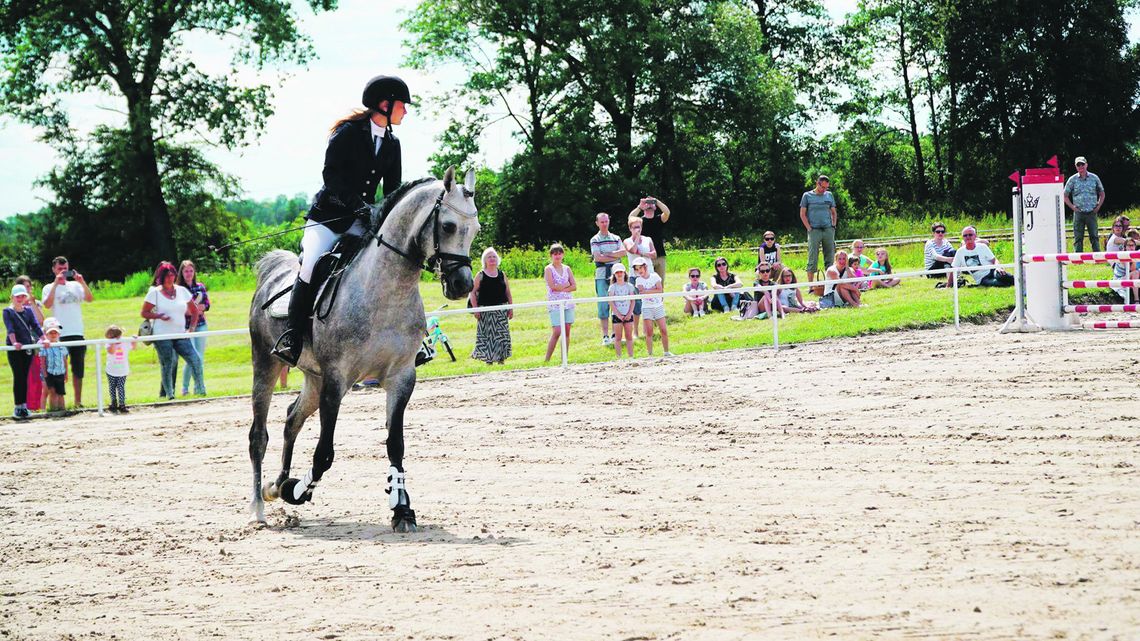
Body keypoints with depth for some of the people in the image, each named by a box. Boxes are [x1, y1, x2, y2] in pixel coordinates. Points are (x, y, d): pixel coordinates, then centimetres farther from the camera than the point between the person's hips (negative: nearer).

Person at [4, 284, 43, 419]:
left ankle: (23, 406, 10)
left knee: (25, 377, 6)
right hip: (14, 349, -4)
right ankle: (17, 408, -4)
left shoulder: (28, 310, 11)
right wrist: (14, 342, -29)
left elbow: (35, 326, 5)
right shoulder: (8, 311, -1)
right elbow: (10, 328, -14)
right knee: (18, 376, -7)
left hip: (27, 347, 4)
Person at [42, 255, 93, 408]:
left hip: (78, 333, 4)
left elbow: (90, 299, -2)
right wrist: (56, 283, -18)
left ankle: (78, 401, 13)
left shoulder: (75, 285, 12)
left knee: (78, 369, 7)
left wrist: (82, 282, -13)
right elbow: (47, 304, -16)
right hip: (60, 335, -4)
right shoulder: (50, 288, 3)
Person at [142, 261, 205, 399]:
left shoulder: (182, 291, 10)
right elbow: (144, 313, 1)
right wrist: (159, 316, -16)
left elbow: (194, 310, 18)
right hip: (162, 336, -3)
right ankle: (168, 394, 5)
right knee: (167, 366, -4)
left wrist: (191, 328, 6)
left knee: (195, 360, -10)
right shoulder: (154, 292, 0)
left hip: (180, 335, 3)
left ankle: (200, 390, -3)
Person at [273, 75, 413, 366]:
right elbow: (331, 174, -15)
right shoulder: (348, 132, -8)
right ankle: (291, 338, -16)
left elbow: (393, 189, 12)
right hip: (328, 215, -5)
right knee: (311, 268, -24)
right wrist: (356, 203, -27)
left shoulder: (392, 143, 10)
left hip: (363, 220, 5)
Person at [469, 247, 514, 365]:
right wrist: (475, 309, -10)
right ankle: (488, 359, 2)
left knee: (502, 335, 0)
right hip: (486, 311, -3)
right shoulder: (480, 275, 0)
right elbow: (473, 292, -2)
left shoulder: (502, 274, 9)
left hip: (501, 311, 3)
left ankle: (501, 358, 8)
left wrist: (511, 308, 7)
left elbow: (508, 293, 13)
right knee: (487, 335, -4)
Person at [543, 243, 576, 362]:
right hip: (555, 304, -5)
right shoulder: (548, 269, -2)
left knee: (567, 331, 2)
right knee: (557, 332, -12)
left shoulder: (567, 269, 11)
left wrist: (561, 288, -9)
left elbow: (574, 286, 5)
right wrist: (566, 285, -5)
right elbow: (552, 286, -14)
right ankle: (547, 359, -6)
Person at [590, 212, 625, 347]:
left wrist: (608, 254, -11)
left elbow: (623, 252, -2)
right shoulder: (594, 240, 4)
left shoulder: (616, 238, 13)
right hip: (601, 276, -3)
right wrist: (615, 257, -5)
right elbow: (598, 257, -9)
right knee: (603, 305, -4)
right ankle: (605, 336, -1)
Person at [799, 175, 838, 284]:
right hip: (814, 230, -4)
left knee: (830, 258, 3)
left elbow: (834, 213, 20)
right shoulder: (807, 196, 4)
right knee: (812, 259, -6)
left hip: (828, 230, 4)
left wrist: (833, 226, 6)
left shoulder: (829, 195, 14)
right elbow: (802, 214, 3)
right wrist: (809, 229, -6)